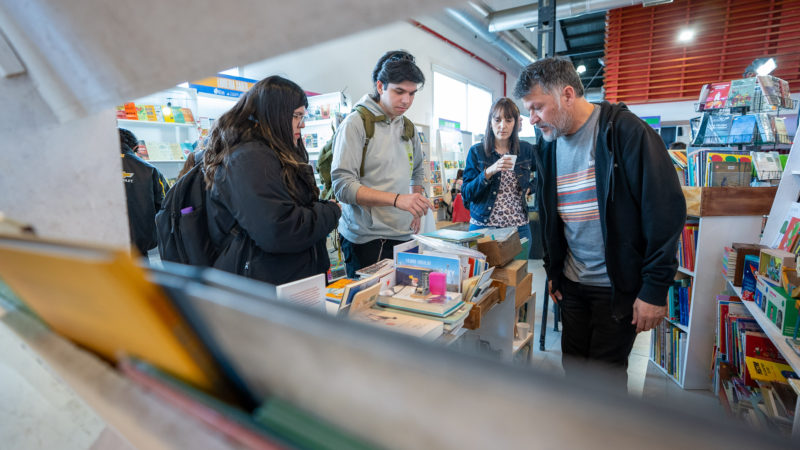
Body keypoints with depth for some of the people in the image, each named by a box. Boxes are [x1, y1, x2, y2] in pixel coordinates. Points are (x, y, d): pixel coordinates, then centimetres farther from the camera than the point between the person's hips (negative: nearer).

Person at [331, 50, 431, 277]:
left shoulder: (408, 128, 12)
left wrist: (415, 205, 10)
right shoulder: (357, 124, -9)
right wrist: (397, 199, -26)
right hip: (366, 240, -6)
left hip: (404, 236, 6)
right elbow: (342, 185, -17)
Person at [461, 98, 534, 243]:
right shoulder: (476, 152, -2)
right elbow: (466, 193, -10)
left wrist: (530, 188, 5)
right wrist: (488, 172, -23)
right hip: (482, 226, -2)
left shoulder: (526, 150, 4)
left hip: (519, 227, 2)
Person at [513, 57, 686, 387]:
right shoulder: (548, 146, 5)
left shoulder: (625, 131, -14)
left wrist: (655, 288, -17)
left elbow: (666, 208, -17)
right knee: (573, 364, 17)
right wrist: (552, 270, 14)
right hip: (571, 283, 6)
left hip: (619, 286, -5)